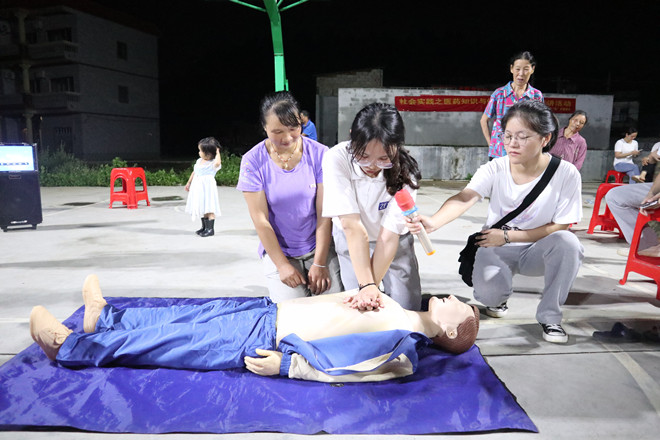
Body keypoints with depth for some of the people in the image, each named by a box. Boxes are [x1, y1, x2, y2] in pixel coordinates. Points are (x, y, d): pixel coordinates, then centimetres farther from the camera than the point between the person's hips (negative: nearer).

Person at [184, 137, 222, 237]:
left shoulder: (212, 163, -14)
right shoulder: (199, 161, 11)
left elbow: (217, 163, -39)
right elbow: (194, 172, 23)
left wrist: (217, 153, -23)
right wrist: (189, 183, 29)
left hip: (207, 187, -8)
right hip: (198, 187, 8)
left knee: (209, 208, -6)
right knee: (202, 207, 15)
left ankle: (210, 229, 3)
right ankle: (204, 227, 27)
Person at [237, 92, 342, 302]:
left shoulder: (319, 154, -8)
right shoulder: (253, 161, -9)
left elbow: (324, 213, -9)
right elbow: (260, 219, -9)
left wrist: (319, 263, -12)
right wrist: (282, 265, -12)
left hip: (320, 247, 1)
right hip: (278, 250, 0)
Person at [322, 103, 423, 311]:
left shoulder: (405, 172, -27)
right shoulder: (337, 159, -30)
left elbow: (389, 235, -27)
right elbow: (353, 227, -33)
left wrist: (372, 285, -33)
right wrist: (366, 285, -36)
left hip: (394, 241, 1)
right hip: (351, 242, 0)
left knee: (408, 308, -2)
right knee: (361, 308, -4)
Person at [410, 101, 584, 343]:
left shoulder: (566, 174, -15)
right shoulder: (495, 169, -14)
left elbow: (560, 227, -12)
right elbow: (464, 198, -32)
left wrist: (507, 236, -19)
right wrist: (433, 222, -52)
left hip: (536, 250, 0)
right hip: (496, 249, 0)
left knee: (568, 242, -32)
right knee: (488, 292, -29)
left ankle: (550, 316, -9)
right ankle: (499, 298, 14)